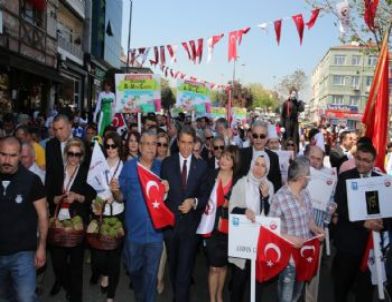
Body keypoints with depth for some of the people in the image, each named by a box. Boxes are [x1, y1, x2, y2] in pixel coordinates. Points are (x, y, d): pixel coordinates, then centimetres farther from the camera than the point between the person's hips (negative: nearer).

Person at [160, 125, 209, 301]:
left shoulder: (202, 166, 0)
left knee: (185, 267, -5)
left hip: (191, 224, -2)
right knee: (173, 265, 20)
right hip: (170, 222, 2)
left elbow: (206, 194, -1)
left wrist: (194, 202, -18)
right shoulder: (167, 163, 0)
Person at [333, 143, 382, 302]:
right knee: (343, 281, 13)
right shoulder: (345, 177, -3)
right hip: (349, 239, -2)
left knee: (367, 282, 9)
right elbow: (340, 208, -12)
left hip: (372, 239, 2)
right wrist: (363, 223, -21)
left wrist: (380, 222, -15)